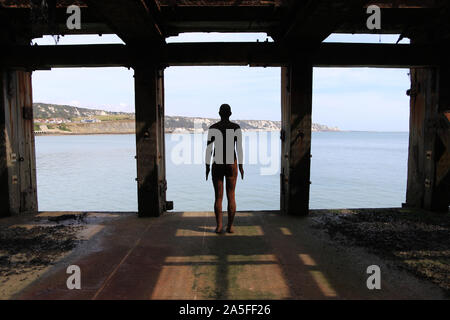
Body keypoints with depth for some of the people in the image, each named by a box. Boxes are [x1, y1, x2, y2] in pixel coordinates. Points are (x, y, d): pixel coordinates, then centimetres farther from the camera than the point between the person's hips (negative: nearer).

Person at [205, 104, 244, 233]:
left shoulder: (212, 128, -2)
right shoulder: (236, 127, -3)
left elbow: (209, 149, -4)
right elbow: (239, 148, -5)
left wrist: (207, 166, 3)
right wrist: (241, 166, 3)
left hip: (217, 164, 0)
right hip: (231, 164, 0)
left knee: (218, 197, 7)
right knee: (231, 196, 8)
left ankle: (219, 226, 5)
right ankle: (230, 226, 10)